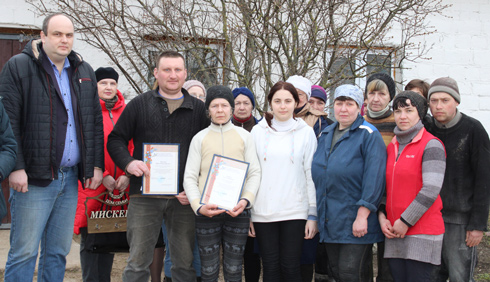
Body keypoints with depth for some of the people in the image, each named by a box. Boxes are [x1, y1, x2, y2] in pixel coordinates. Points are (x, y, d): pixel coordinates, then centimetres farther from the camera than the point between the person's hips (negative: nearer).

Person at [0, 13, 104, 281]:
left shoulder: (84, 71, 14)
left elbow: (96, 122, 16)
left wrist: (96, 164, 9)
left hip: (70, 178, 5)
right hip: (34, 178, -5)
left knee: (58, 251, 11)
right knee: (24, 252, -3)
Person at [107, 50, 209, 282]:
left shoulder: (198, 109, 9)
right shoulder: (139, 104, 7)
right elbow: (116, 139, 7)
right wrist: (128, 163, -14)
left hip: (184, 198, 1)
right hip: (144, 196, -1)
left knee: (185, 263, 8)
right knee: (138, 262, 3)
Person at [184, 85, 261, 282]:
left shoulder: (244, 136, 9)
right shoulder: (199, 138, 8)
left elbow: (254, 173, 5)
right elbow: (190, 177, 3)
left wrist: (246, 200, -12)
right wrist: (198, 205, -13)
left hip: (237, 211, 0)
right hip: (207, 212, 0)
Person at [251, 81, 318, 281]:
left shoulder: (306, 132, 4)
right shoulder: (258, 131, 6)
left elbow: (311, 174, 4)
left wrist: (313, 214, 0)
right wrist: (247, 211, 5)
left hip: (295, 212, -1)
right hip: (263, 212, 1)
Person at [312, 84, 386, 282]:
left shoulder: (369, 135, -6)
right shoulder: (326, 135, 16)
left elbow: (373, 177, -15)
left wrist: (362, 215, -21)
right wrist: (317, 216, 16)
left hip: (356, 223, -7)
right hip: (329, 224, 7)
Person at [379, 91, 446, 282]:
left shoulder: (431, 145, -7)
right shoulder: (392, 146, 15)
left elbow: (431, 189, -15)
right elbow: (384, 186, 17)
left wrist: (405, 222, -13)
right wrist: (382, 216, 1)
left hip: (422, 230, -6)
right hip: (394, 233, 6)